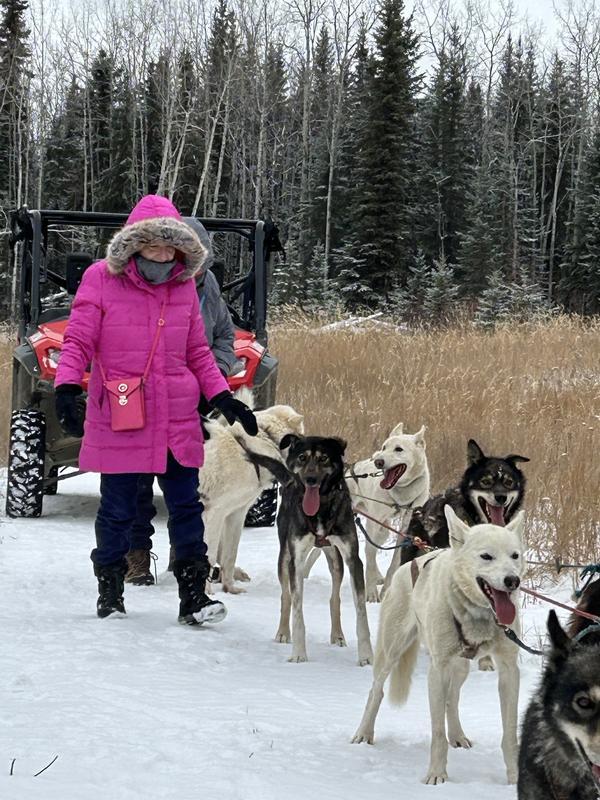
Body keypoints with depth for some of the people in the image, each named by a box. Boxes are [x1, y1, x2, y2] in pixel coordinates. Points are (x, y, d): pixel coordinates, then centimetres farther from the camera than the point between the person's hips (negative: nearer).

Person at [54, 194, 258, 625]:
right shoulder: (101, 279, -3)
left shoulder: (184, 285, 9)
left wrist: (223, 398, 10)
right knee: (118, 511, 6)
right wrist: (67, 387, -19)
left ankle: (193, 596, 7)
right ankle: (110, 589, 24)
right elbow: (78, 343, -5)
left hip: (177, 420, 3)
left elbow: (198, 352, 16)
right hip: (118, 420, -3)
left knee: (187, 507, 2)